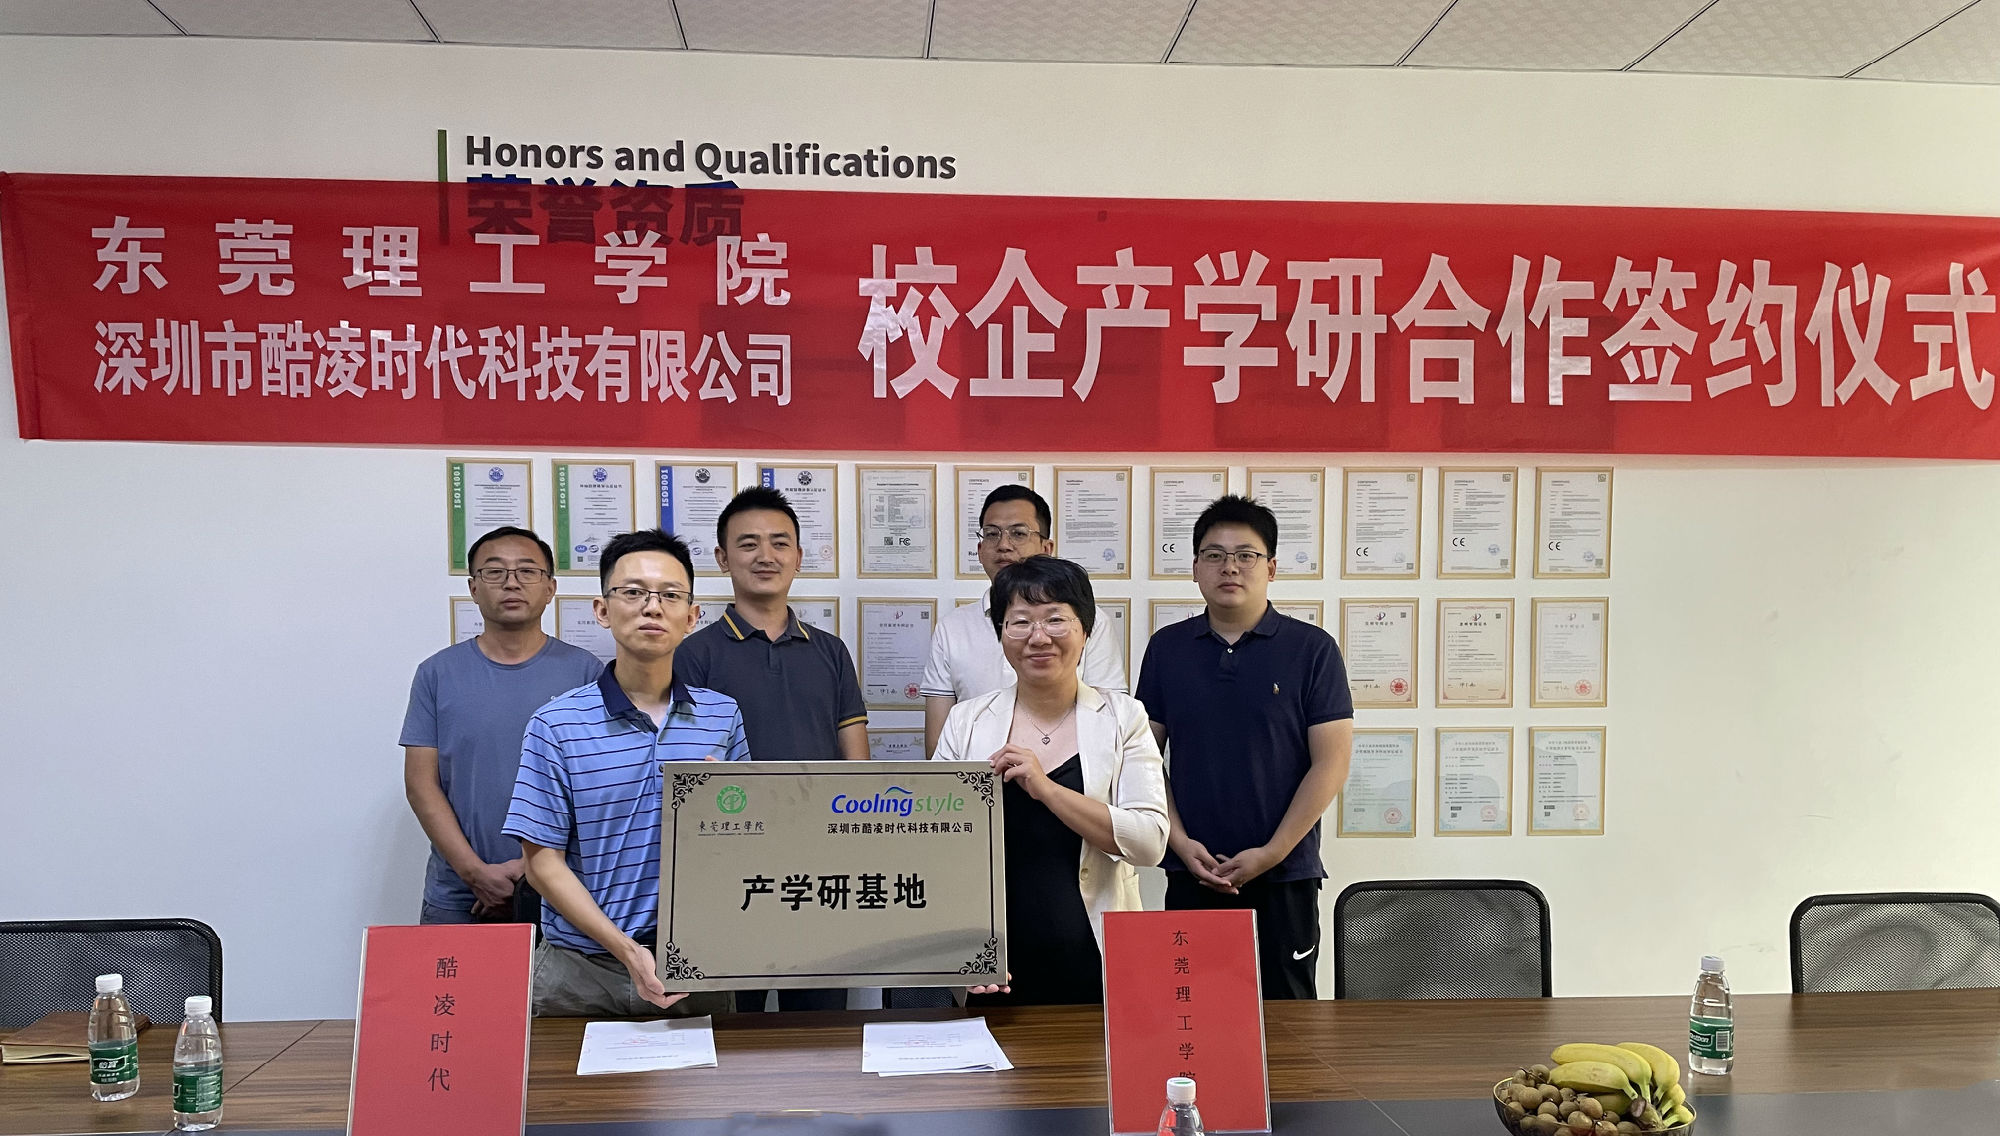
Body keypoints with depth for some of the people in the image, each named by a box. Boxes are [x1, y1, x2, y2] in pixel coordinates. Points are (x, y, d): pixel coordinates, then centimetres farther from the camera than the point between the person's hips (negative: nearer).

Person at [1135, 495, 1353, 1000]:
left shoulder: (1312, 649, -3)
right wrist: (1180, 842, -5)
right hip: (1190, 873, 2)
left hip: (1284, 874, -2)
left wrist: (1271, 853, -12)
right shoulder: (1166, 648, 6)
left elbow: (1331, 761, -6)